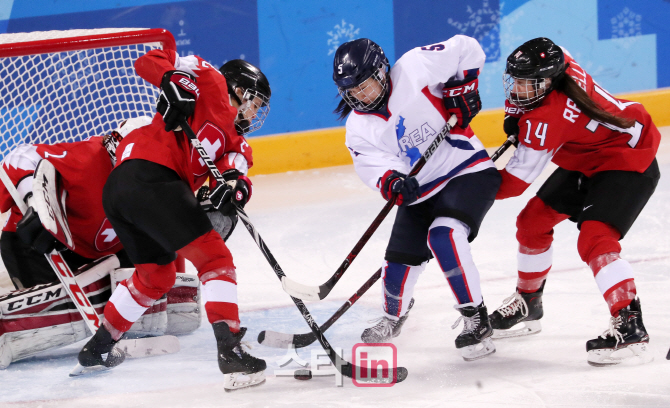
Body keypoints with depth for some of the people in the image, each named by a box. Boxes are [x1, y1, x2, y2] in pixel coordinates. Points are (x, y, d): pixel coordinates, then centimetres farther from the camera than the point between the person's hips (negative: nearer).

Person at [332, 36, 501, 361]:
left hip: (468, 171, -6)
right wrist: (391, 182, -37)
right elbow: (373, 164, -16)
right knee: (399, 264, 4)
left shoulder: (413, 69, -15)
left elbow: (466, 48, -8)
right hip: (419, 191, 6)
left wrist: (462, 88, -15)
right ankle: (393, 316, 39)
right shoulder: (358, 127, -1)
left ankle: (476, 319, -20)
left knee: (443, 236, -30)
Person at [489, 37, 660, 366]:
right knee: (533, 220, 11)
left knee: (594, 239, -28)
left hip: (629, 164, -11)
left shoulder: (547, 118, -32)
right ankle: (528, 303, 29)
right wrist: (516, 113, 1)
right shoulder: (557, 63, -12)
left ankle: (630, 326, -31)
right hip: (586, 161, 11)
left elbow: (517, 180, -26)